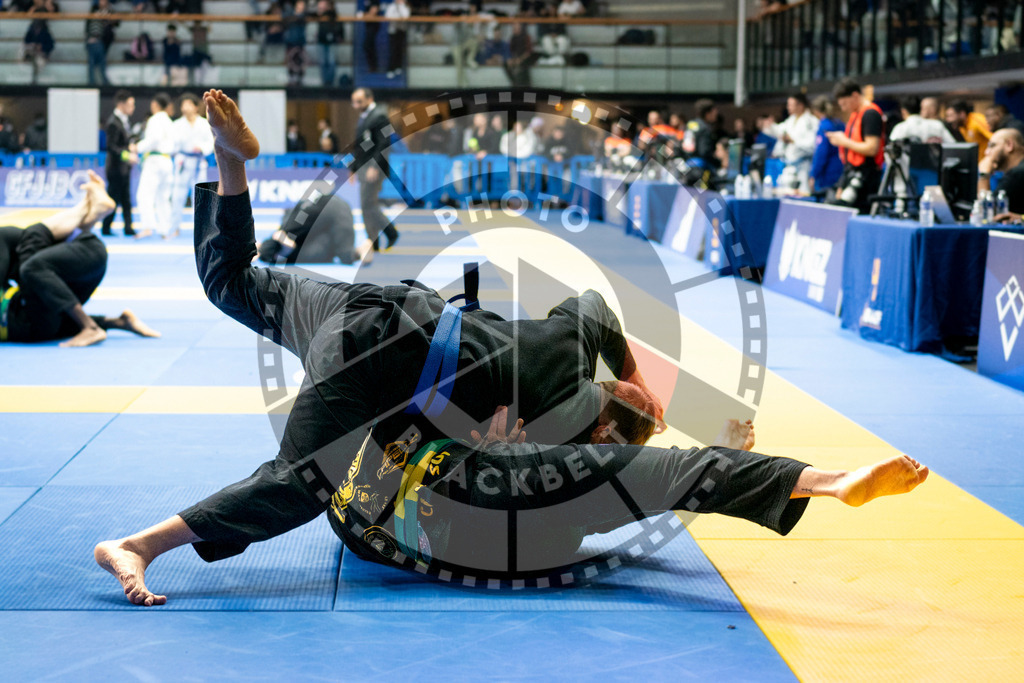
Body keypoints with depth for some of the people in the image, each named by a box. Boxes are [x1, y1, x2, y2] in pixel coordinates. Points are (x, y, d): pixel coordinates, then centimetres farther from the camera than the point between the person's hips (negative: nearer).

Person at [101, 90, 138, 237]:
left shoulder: (126, 120, 10)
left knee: (126, 199, 11)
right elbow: (111, 146, -21)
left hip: (125, 166, 9)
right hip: (116, 166, -9)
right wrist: (127, 155, -24)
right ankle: (105, 229, 9)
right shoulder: (113, 122, -18)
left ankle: (128, 228, 16)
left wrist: (131, 147, 3)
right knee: (113, 199, -1)